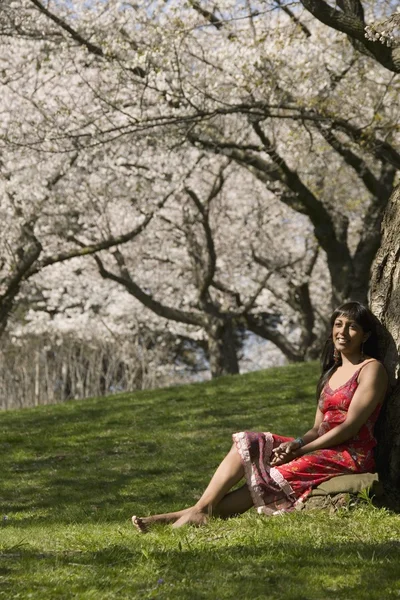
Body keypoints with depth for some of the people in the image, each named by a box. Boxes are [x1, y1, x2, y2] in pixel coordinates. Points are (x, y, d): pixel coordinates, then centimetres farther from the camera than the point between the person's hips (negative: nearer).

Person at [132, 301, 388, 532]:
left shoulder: (371, 369, -3)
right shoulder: (332, 372, 23)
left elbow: (350, 426, -12)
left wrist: (300, 449, -14)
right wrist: (296, 444, -6)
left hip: (351, 456, -8)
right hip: (323, 448, 8)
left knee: (268, 480, -21)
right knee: (247, 444, -10)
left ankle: (198, 514, -22)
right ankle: (200, 510, -22)